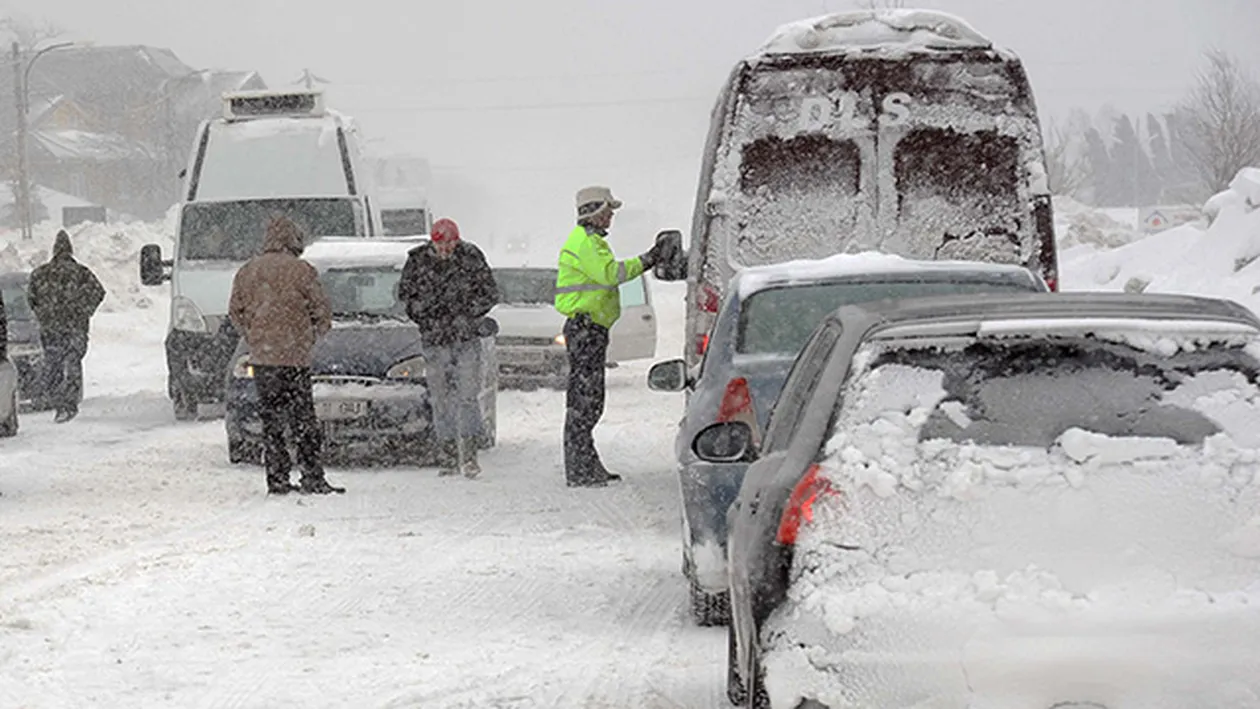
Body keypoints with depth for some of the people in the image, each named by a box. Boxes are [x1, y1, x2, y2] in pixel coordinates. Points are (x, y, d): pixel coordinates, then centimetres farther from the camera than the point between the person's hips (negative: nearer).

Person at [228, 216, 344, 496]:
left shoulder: (247, 271, 8)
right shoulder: (300, 271, -7)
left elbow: (235, 311, 14)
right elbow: (322, 311, -3)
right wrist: (312, 335, 13)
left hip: (260, 357, 5)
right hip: (293, 356, -5)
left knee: (271, 420, 9)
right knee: (303, 420, -1)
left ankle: (277, 480, 7)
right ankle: (312, 477, -4)